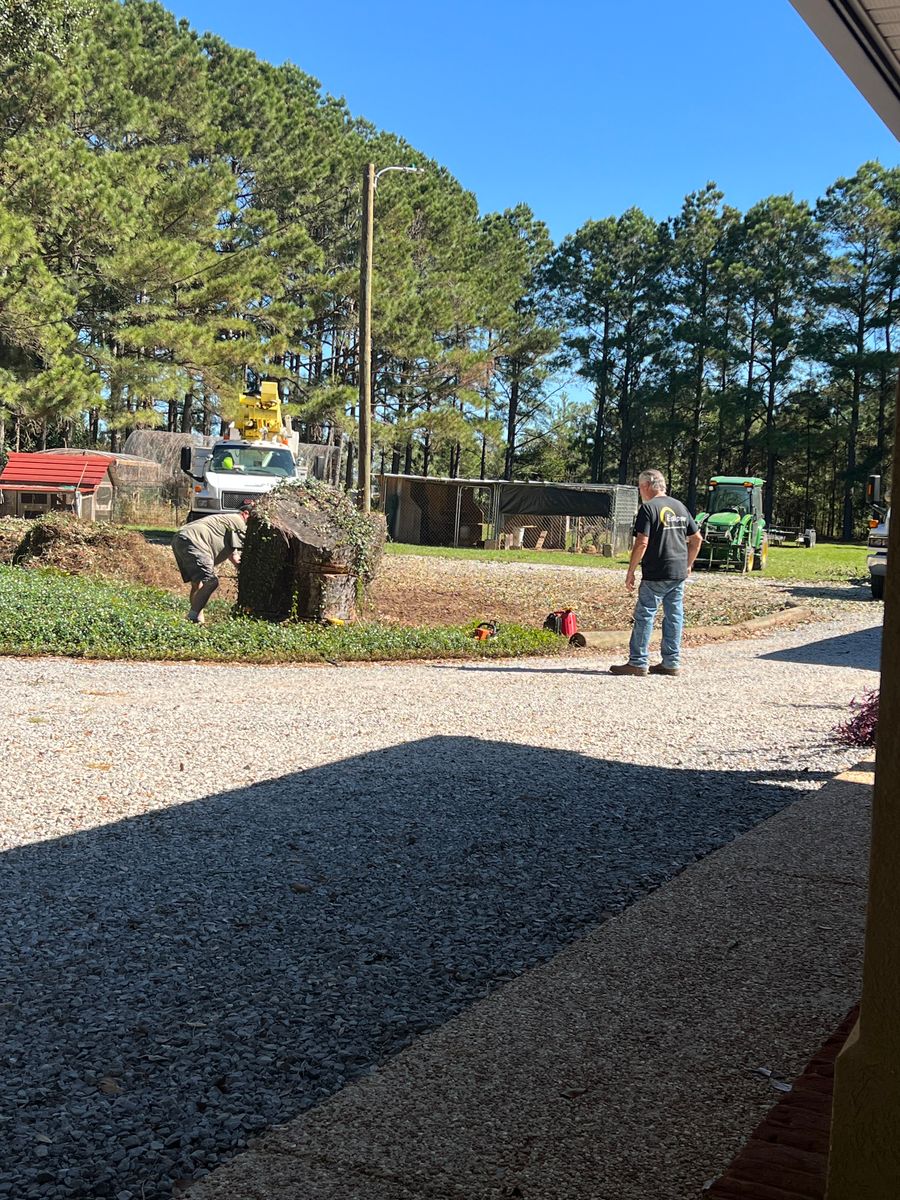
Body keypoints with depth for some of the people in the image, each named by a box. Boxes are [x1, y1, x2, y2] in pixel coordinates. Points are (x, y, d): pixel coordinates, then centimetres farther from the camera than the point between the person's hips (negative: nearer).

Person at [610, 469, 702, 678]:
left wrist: (631, 571, -10)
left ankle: (637, 662, 0)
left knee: (644, 616, -1)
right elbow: (697, 539, 17)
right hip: (679, 574, 7)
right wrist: (688, 564, 25)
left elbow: (641, 543, -16)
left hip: (656, 575, -7)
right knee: (674, 617, 10)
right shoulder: (680, 506, 13)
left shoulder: (649, 508, -9)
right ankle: (671, 662, 14)